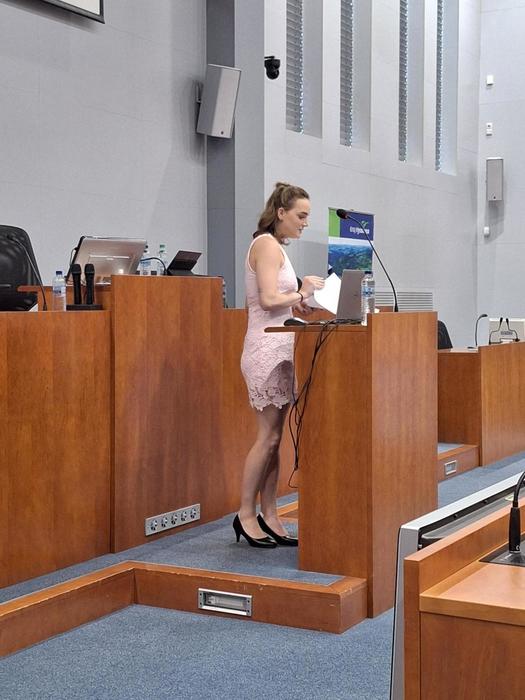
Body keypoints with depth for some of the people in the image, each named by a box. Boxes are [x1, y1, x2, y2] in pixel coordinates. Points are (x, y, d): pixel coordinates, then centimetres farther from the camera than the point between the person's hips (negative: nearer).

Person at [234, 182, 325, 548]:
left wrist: (298, 301, 7)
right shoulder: (267, 244, -10)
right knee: (268, 437, -5)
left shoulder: (277, 246, 18)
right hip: (267, 349, -10)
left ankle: (269, 516, 12)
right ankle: (246, 515, 4)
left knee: (274, 438, 8)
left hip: (280, 349, 10)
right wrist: (303, 291, -6)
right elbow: (269, 300, -19)